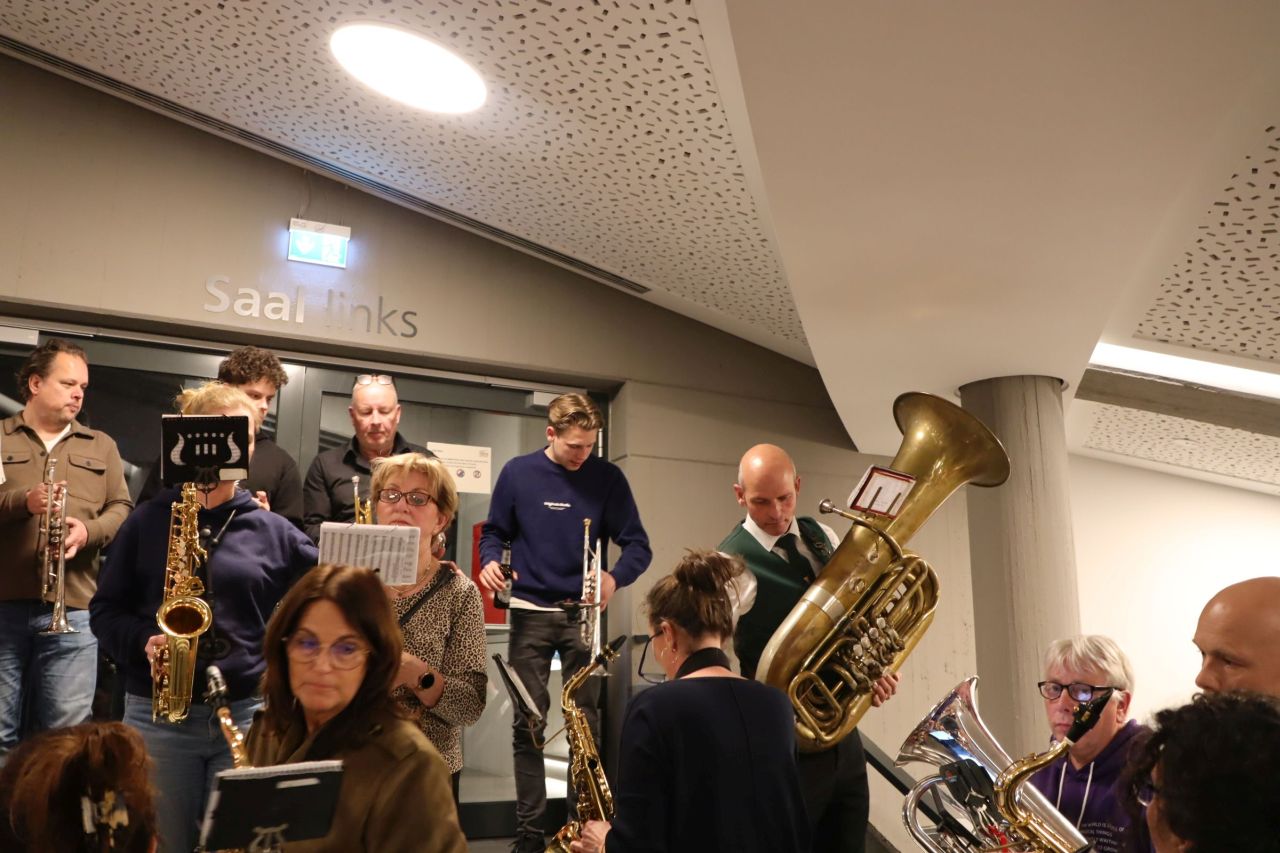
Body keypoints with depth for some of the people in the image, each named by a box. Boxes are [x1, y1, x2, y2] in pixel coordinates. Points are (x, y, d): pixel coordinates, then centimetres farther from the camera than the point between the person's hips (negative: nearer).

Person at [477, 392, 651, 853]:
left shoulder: (607, 477, -2)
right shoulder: (517, 473, -1)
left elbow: (638, 544, -2)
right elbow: (493, 533, 8)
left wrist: (615, 577, -22)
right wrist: (490, 561, -14)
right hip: (530, 612, 0)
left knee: (585, 722, 3)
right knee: (527, 724, 2)